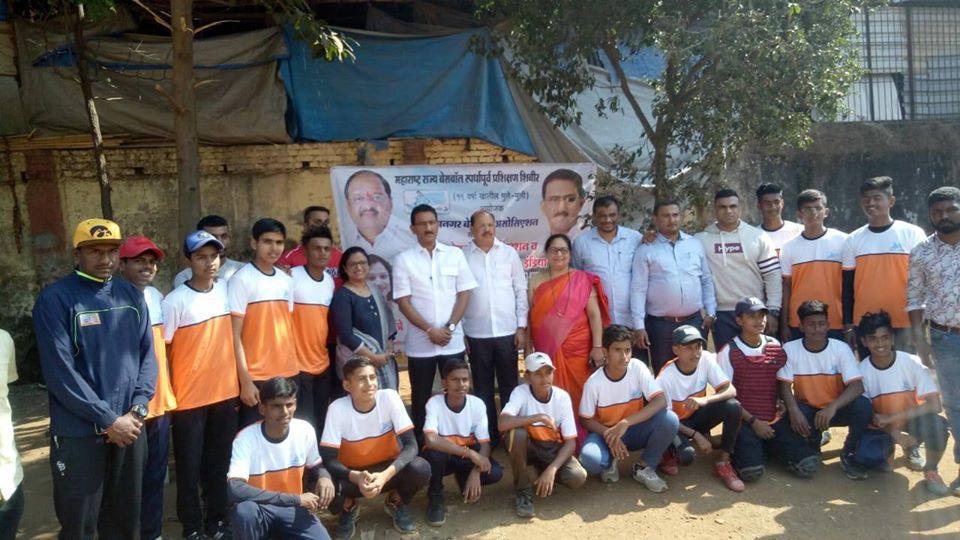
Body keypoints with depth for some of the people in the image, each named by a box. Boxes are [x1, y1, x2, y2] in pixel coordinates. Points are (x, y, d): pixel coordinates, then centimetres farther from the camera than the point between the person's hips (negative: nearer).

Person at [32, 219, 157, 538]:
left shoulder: (132, 296, 6)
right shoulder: (55, 300, -9)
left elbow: (147, 355, 5)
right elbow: (61, 372, -15)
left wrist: (137, 410, -8)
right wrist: (108, 419, -16)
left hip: (129, 428, 4)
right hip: (78, 434, -4)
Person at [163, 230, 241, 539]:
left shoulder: (226, 290, 3)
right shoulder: (176, 300, -12)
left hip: (225, 393, 4)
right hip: (189, 398, -4)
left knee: (219, 465, 15)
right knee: (189, 468, 7)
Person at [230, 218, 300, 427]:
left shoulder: (286, 280, 10)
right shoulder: (242, 279, -8)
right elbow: (235, 335, -10)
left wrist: (294, 366, 12)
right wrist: (245, 380, -13)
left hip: (287, 374, 6)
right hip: (256, 377, -6)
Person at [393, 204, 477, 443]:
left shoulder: (455, 254, 3)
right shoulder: (404, 259, -2)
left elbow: (464, 293, 2)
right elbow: (403, 301, -5)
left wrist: (449, 327, -9)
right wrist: (430, 330, -13)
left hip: (453, 340, 1)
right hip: (420, 342, -1)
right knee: (421, 398, 9)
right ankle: (420, 445, 23)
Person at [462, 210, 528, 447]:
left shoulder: (509, 253, 3)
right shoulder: (461, 256, -1)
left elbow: (521, 291, 4)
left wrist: (522, 326, 0)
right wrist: (459, 332, -2)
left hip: (507, 331, 1)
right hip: (477, 334, 0)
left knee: (509, 385, 10)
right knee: (483, 388, 10)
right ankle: (488, 435, 22)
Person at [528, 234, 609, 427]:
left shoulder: (583, 280, 3)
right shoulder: (536, 280, 8)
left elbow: (594, 314, -1)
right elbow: (529, 316, 8)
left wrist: (597, 347, -9)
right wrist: (528, 349, 4)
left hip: (578, 350, -1)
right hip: (547, 350, 2)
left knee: (578, 395, 0)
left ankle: (580, 439, 14)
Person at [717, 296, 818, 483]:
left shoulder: (776, 347, 7)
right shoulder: (728, 352, -6)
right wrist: (753, 421, -11)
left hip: (776, 420, 4)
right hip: (744, 422, -4)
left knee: (809, 466, -15)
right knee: (752, 471, -27)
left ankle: (770, 447, 12)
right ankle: (743, 448, 7)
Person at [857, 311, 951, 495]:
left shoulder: (912, 363, -19)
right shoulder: (862, 371, -16)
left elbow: (934, 405, -21)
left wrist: (890, 418, -28)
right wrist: (893, 433, -26)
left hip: (912, 420, -1)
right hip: (882, 426, 1)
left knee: (937, 423, -35)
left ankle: (931, 472, -4)